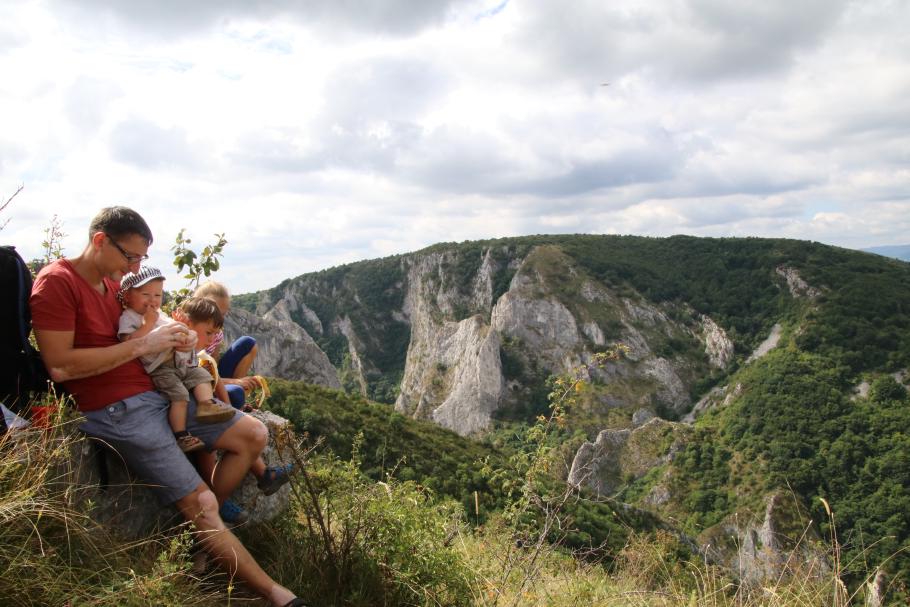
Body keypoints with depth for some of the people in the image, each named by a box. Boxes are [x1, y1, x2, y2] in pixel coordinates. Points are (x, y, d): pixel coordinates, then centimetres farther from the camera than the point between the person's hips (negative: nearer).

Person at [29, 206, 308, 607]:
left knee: (254, 436, 0)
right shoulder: (56, 282, -12)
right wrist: (141, 345, -20)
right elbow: (60, 367, -20)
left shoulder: (115, 280, 13)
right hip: (117, 411, -8)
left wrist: (171, 339, -2)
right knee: (200, 503, -13)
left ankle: (205, 529, 9)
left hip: (160, 391, 9)